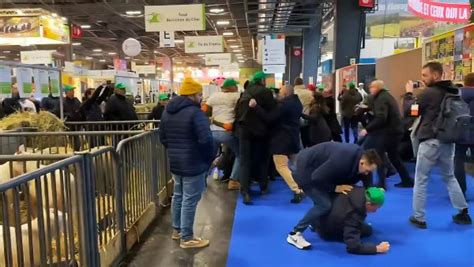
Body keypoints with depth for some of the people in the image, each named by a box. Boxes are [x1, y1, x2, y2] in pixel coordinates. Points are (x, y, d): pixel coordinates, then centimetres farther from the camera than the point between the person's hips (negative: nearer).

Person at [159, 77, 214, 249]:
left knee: (178, 196, 21)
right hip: (193, 163, -8)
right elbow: (206, 139, -26)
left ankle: (177, 230, 34)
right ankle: (187, 238, 10)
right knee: (190, 200, 0)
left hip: (175, 162, 9)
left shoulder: (167, 111, 8)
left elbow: (162, 138, 14)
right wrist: (209, 158, -9)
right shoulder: (194, 112, -19)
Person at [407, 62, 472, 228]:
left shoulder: (429, 93, -15)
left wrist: (409, 93, 4)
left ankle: (418, 218, 8)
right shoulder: (452, 92, 8)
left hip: (430, 141, -7)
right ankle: (463, 213, 25)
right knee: (450, 177, 21)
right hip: (448, 140, 7)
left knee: (420, 181, 3)